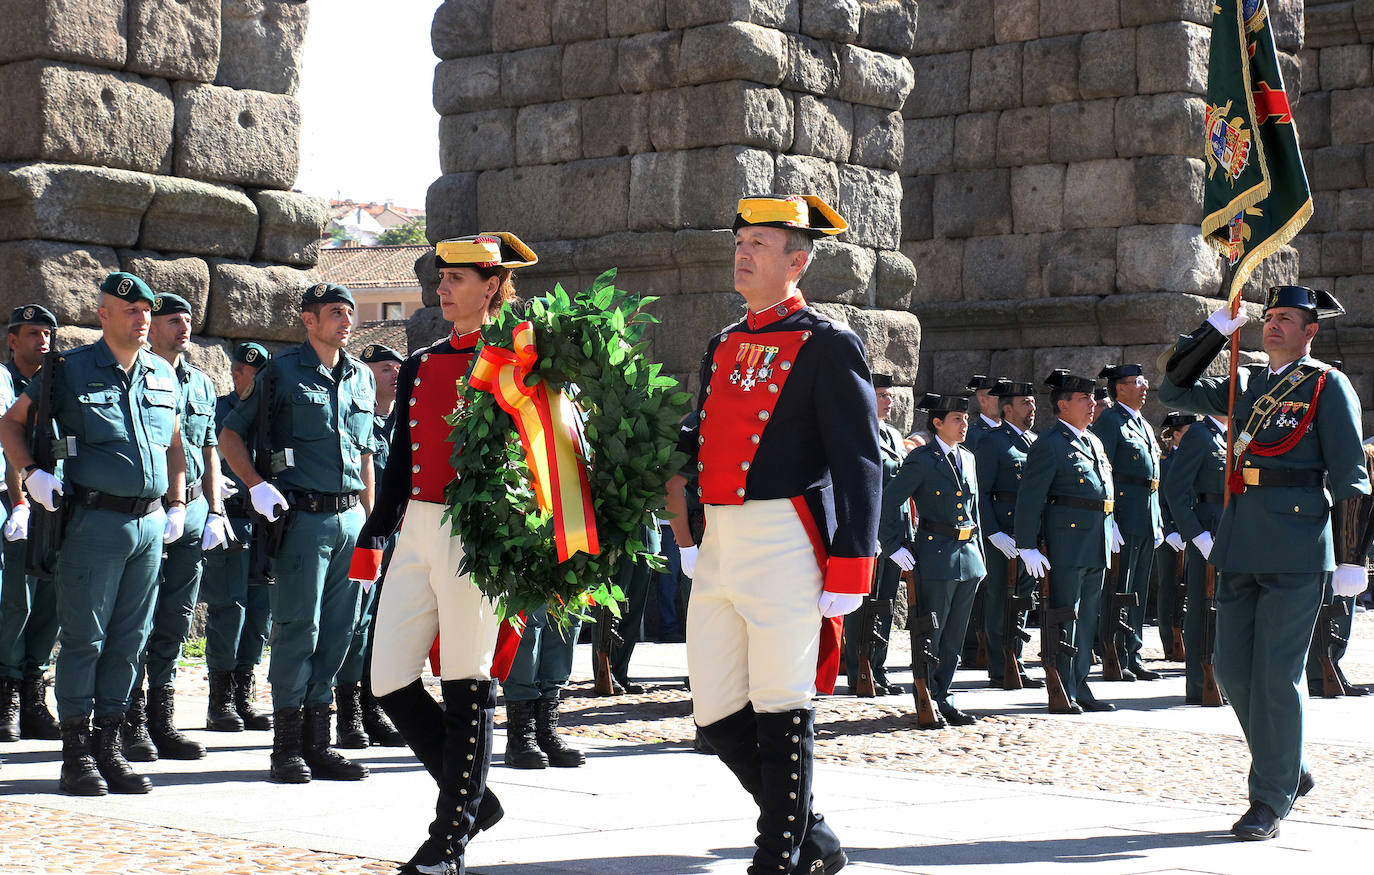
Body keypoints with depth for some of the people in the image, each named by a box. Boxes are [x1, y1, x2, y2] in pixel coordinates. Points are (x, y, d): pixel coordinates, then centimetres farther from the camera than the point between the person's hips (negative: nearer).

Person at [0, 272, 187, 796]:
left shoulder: (164, 376, 13)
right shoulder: (71, 371, -1)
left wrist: (177, 505, 16)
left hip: (150, 524, 5)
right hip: (95, 521, -5)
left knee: (129, 640, 8)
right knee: (84, 638, -2)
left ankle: (109, 747, 15)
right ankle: (76, 756, 4)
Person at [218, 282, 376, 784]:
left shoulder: (362, 378, 16)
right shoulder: (282, 372, -1)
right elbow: (230, 434, 2)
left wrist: (372, 525, 17)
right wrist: (258, 487, -12)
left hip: (350, 517, 5)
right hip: (303, 516, -5)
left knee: (338, 631, 6)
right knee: (297, 629, -5)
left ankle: (317, 743, 14)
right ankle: (287, 747, 2)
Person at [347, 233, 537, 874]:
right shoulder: (420, 366, 15)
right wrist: (371, 540, 15)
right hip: (416, 535, 7)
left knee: (467, 690, -1)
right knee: (390, 683, 4)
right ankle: (475, 798, 20)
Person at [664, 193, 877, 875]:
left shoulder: (828, 346, -4)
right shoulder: (722, 348, 18)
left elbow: (860, 464, -8)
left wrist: (847, 570, -13)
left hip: (784, 546, -7)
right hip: (718, 549, 8)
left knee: (779, 712, -2)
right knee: (717, 716, 9)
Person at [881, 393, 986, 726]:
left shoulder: (968, 459, 13)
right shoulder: (922, 460, -8)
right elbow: (882, 506, -11)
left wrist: (979, 554, 18)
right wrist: (895, 547, -10)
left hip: (967, 558, 7)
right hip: (936, 557, -7)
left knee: (954, 637, 10)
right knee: (929, 635, 0)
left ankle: (941, 698, 18)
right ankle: (928, 702, 9)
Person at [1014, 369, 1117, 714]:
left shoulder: (1094, 442, 17)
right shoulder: (1049, 445, -9)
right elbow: (1029, 499, -12)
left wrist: (1110, 534, 21)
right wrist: (1027, 546, -16)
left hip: (1097, 548, 8)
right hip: (1067, 544, -8)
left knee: (1087, 619, 12)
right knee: (1064, 618, -2)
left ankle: (1080, 688, 20)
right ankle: (1063, 693, 4)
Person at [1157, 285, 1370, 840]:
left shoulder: (1328, 387, -1)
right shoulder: (1245, 385, 16)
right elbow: (1173, 389, 21)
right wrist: (1215, 331, 11)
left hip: (1297, 550, -6)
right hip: (1240, 544, 6)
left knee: (1277, 673, -5)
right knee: (1233, 668, 7)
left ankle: (1272, 799, 4)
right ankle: (1293, 771, 24)